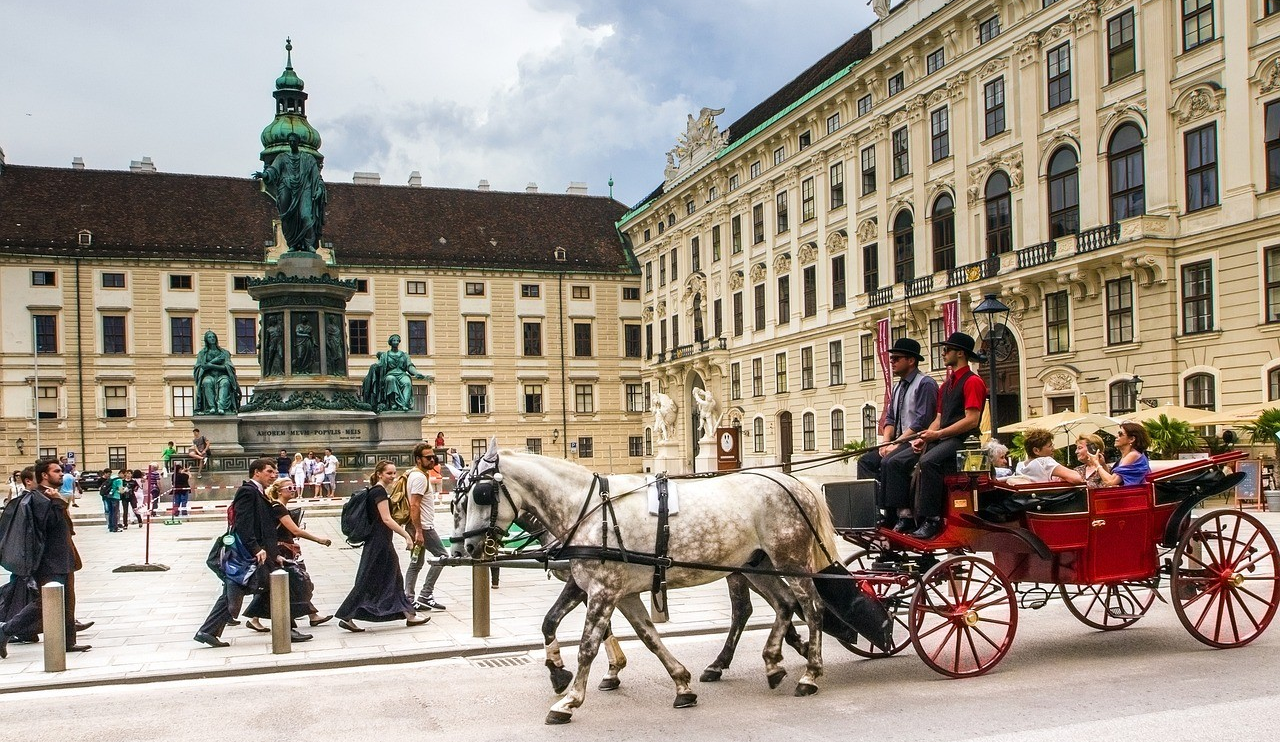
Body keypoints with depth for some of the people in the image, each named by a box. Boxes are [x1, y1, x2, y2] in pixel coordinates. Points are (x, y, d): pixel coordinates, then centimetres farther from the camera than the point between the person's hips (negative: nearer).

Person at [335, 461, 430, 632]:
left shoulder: (376, 491, 14)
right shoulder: (379, 491, -15)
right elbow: (386, 519, -21)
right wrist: (406, 535, -21)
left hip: (380, 542, 10)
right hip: (379, 543, -10)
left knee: (394, 579, 10)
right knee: (367, 582, -2)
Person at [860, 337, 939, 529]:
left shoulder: (925, 383, -10)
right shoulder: (898, 387, 18)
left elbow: (921, 422, -18)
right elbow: (890, 418, 17)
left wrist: (896, 443, -19)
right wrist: (886, 442, -2)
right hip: (899, 441, 9)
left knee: (891, 461, -31)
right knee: (866, 460, -3)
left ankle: (903, 513, -25)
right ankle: (878, 509, -9)